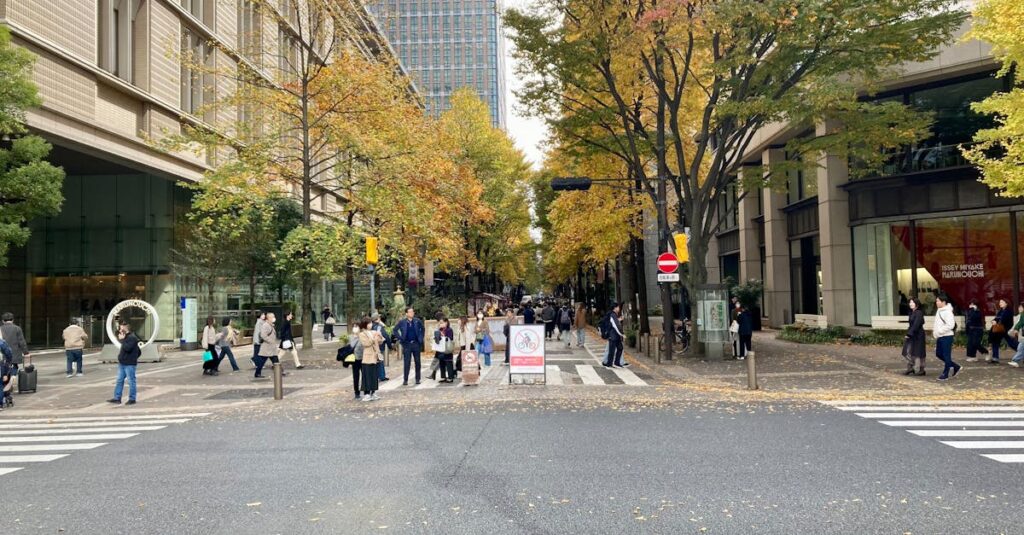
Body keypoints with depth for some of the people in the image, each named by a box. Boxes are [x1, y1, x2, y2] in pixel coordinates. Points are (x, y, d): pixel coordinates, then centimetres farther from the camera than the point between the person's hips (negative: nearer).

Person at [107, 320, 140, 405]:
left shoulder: (132, 338, -14)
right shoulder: (126, 337, 17)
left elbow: (127, 348, -28)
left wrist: (122, 340, -19)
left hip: (129, 364, -10)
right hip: (122, 363, 10)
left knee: (131, 381, -2)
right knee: (119, 380, 11)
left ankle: (132, 399, 4)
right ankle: (117, 398, 17)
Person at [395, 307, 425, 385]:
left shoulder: (417, 321, 1)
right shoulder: (402, 322, -3)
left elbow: (422, 328, 16)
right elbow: (395, 330, 6)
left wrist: (421, 337, 7)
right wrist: (400, 338, 0)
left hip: (416, 344, 2)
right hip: (407, 344, -2)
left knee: (417, 362, 5)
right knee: (406, 363, 0)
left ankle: (417, 379, 14)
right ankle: (405, 380, 6)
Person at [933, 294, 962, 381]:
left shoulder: (947, 312, -16)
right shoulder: (939, 310, 12)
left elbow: (950, 325, -23)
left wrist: (939, 331, -20)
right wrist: (934, 329, 7)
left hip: (946, 336, -10)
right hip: (940, 337, 10)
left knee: (946, 355, -1)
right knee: (939, 354, 14)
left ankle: (945, 374, 7)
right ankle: (956, 367, 27)